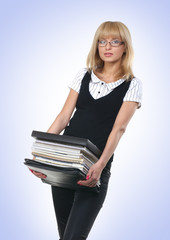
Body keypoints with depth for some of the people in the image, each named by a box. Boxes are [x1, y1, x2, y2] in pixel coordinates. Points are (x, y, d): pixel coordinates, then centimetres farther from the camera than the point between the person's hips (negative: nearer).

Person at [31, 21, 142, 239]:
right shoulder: (84, 76, 10)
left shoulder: (132, 84, -1)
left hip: (96, 166, -4)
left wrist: (100, 165, -26)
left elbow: (119, 128, -12)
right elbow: (64, 116, 5)